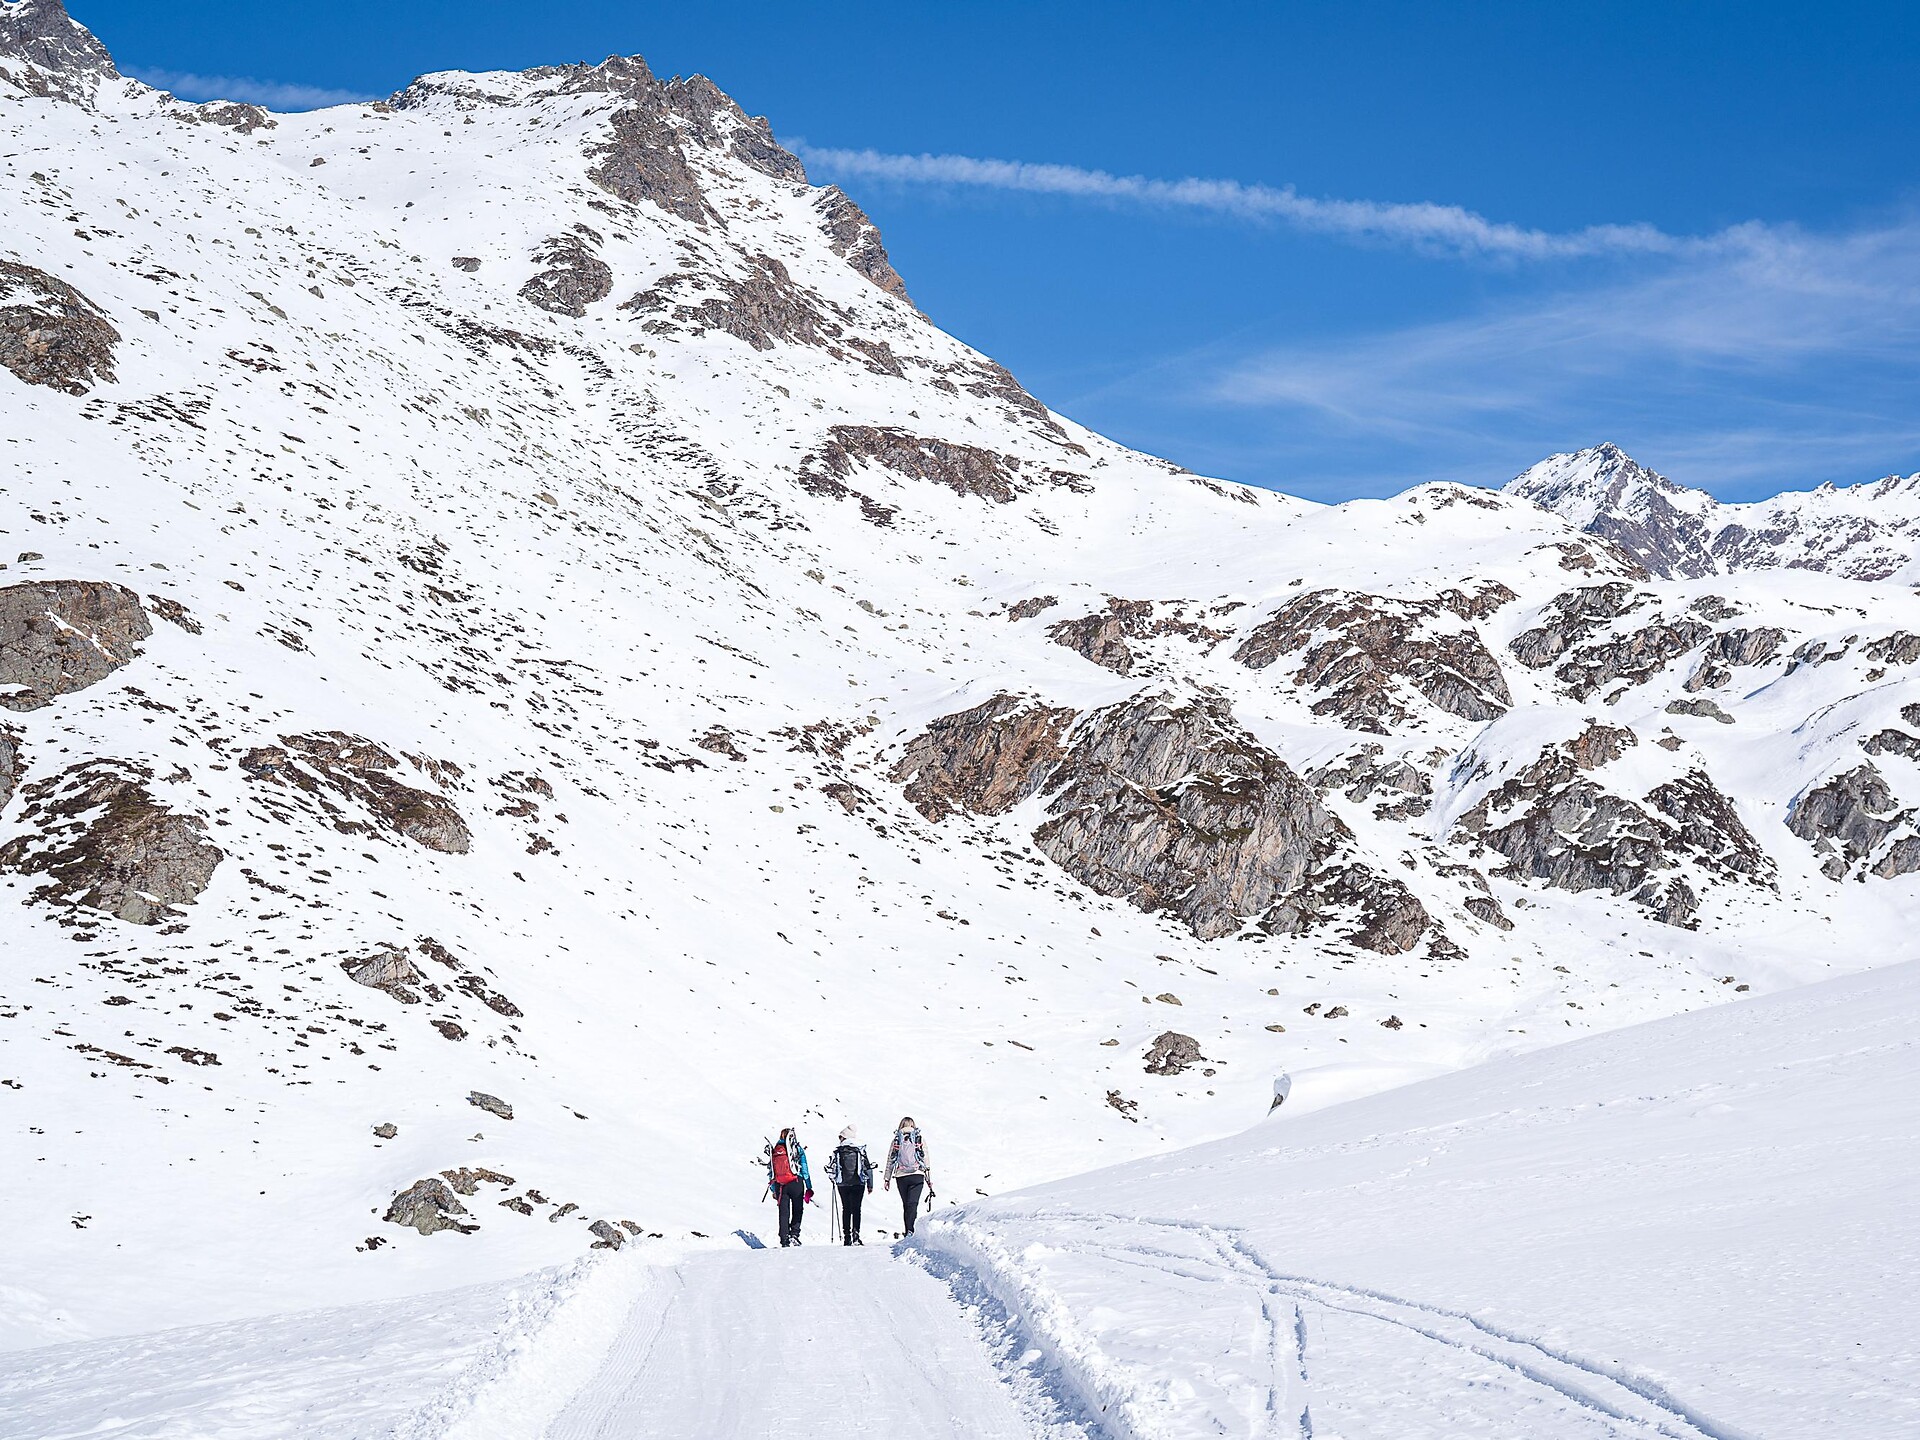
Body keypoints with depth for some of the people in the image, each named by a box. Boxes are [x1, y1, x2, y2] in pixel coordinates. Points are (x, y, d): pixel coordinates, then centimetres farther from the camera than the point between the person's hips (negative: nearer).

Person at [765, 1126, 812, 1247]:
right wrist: (809, 1188, 2)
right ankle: (794, 1234, -7)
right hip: (795, 1183, -3)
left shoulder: (774, 1151, 10)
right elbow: (804, 1170, -1)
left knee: (783, 1213, 8)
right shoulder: (797, 1149, 1)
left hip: (780, 1185, 3)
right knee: (798, 1210, 9)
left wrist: (773, 1189, 19)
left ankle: (784, 1240, 4)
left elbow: (770, 1171, 12)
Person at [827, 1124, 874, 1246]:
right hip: (858, 1183, -1)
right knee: (856, 1209, 0)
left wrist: (833, 1178, 23)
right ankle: (855, 1234, -11)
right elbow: (868, 1167, -1)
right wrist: (870, 1185, 6)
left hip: (843, 1184, 1)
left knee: (846, 1209, 8)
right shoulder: (861, 1150, -3)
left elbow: (831, 1167, 1)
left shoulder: (838, 1151, -2)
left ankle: (846, 1237, 6)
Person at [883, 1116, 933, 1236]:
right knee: (913, 1204, -9)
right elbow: (926, 1161, 5)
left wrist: (887, 1179, 11)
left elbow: (890, 1161, 7)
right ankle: (910, 1230, -28)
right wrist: (929, 1180, 10)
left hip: (901, 1176, 1)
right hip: (917, 1175, -1)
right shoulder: (920, 1139, 6)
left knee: (906, 1205, 13)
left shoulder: (896, 1140, 7)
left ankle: (908, 1232, 12)